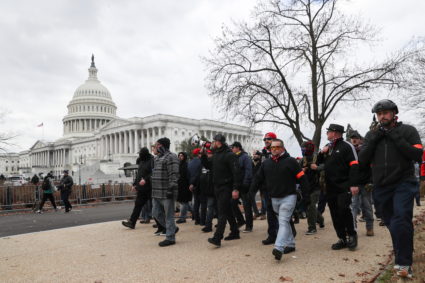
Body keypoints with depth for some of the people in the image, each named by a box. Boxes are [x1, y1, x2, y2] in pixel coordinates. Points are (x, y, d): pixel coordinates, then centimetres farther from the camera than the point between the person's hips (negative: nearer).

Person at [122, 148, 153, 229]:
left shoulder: (151, 161, -12)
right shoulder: (141, 161, 13)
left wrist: (145, 180, -28)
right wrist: (134, 184, 15)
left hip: (149, 188, -7)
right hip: (141, 188, 8)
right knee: (137, 204, 7)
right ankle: (132, 222, 10)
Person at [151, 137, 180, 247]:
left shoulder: (171, 157, -11)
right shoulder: (157, 158, 19)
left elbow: (174, 175, -18)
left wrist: (171, 190, -23)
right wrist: (154, 192, 23)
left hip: (166, 193, -10)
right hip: (157, 194, 10)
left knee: (169, 215, -1)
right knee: (156, 213, 13)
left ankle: (170, 238, 9)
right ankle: (172, 228, 29)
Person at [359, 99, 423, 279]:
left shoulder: (407, 131, 0)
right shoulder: (371, 135, 9)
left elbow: (418, 155, -12)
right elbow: (362, 159, -1)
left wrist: (395, 137, -15)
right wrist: (375, 138, -9)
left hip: (403, 183, -4)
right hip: (381, 187, 4)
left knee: (400, 221, -18)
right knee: (392, 224, 12)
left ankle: (403, 263, -7)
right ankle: (403, 256, 30)